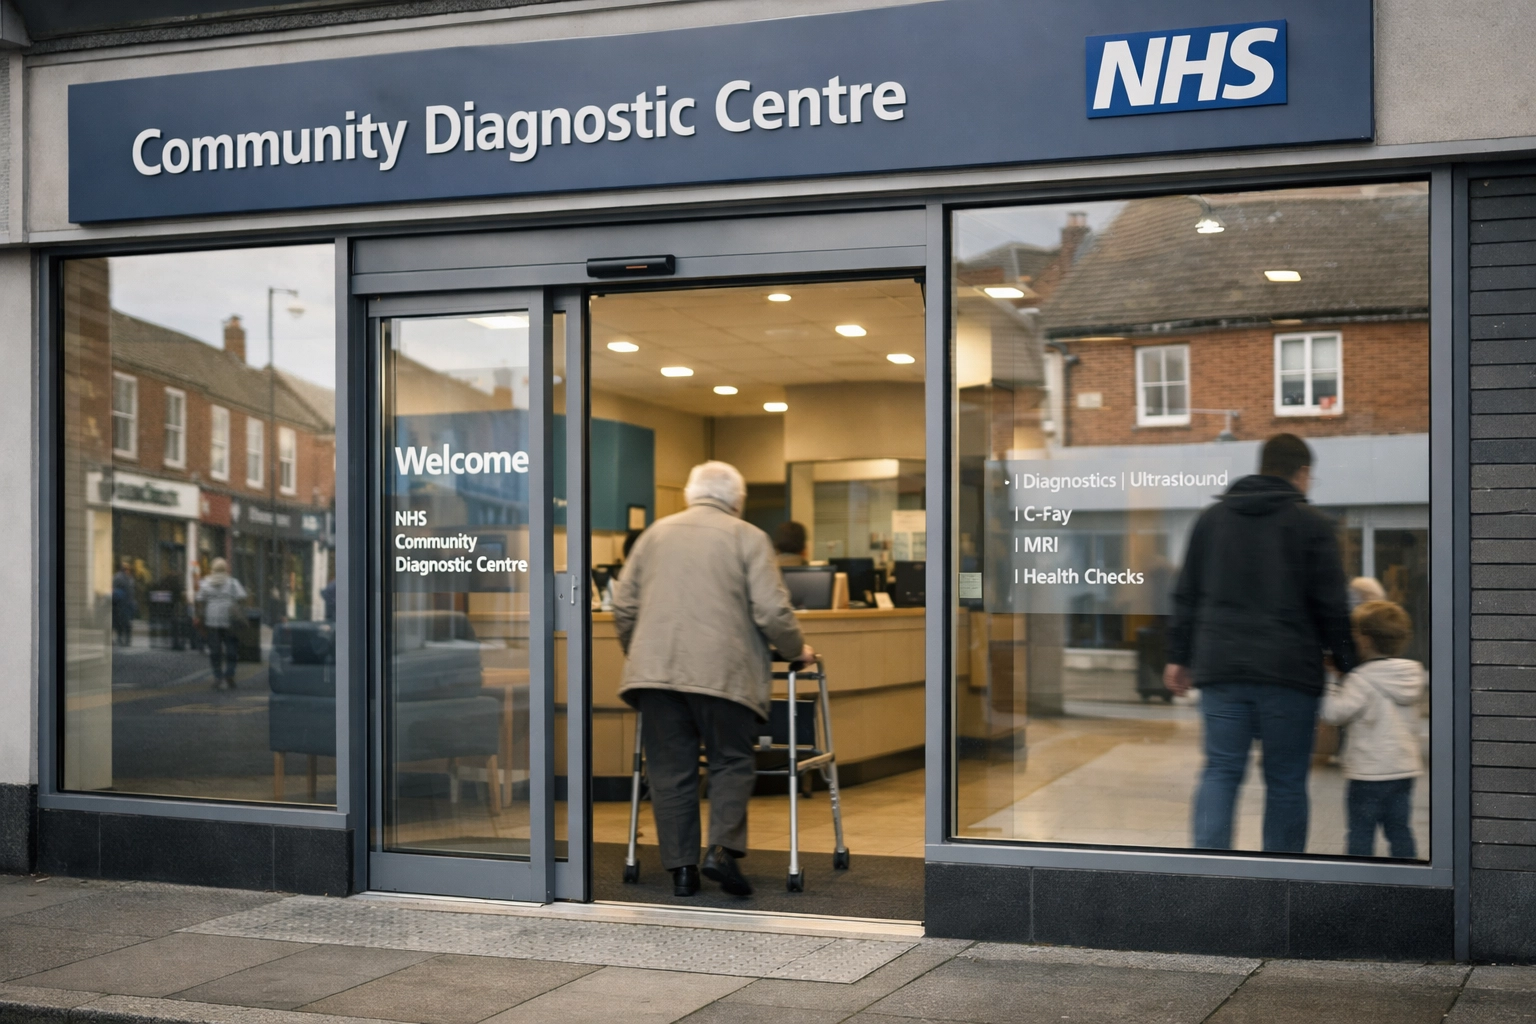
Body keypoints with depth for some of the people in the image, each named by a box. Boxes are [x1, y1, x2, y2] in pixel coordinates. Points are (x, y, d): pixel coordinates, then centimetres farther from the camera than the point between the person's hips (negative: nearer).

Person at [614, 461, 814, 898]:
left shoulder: (656, 533, 17)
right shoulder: (748, 538, 5)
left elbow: (624, 604, 15)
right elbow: (772, 611, -4)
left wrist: (635, 652, 29)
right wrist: (797, 648, 13)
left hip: (655, 668, 3)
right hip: (722, 672, -3)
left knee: (671, 770, 8)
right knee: (732, 763, 8)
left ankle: (681, 869, 7)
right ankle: (723, 849, -10)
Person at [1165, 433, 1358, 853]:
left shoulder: (1212, 518, 12)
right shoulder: (1311, 523, -1)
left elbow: (1187, 595, 14)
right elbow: (1331, 606, -2)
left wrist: (1180, 657, 19)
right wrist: (1347, 665, 6)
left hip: (1221, 671, 3)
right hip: (1289, 675, -3)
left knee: (1220, 772, 4)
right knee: (1286, 781, 6)